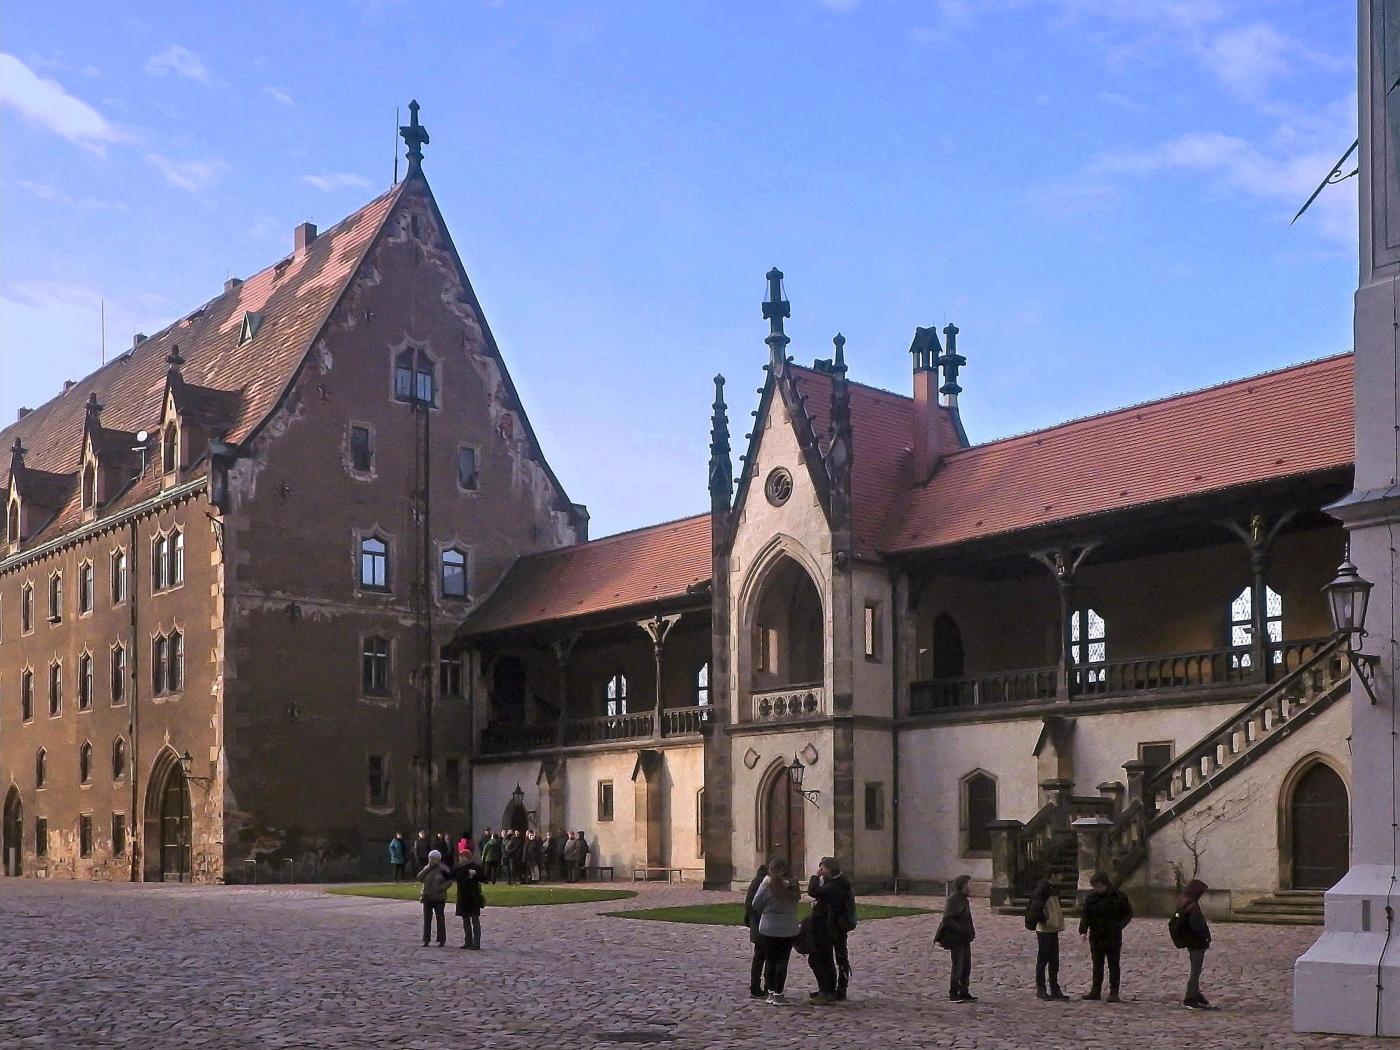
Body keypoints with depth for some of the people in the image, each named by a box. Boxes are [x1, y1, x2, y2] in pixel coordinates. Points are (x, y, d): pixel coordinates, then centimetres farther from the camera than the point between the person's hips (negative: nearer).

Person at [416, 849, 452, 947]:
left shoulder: (443, 868, -3)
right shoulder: (426, 868, 10)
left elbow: (449, 881, -7)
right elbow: (419, 878, -2)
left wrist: (441, 888, -18)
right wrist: (427, 868, -10)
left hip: (439, 898, -4)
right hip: (427, 897, 4)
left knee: (440, 919, 0)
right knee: (427, 919, 4)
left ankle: (441, 940, 5)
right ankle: (426, 940, 9)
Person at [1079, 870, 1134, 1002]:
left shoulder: (1119, 896, -8)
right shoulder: (1091, 896, 0)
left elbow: (1128, 913, 1)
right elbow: (1085, 914, 0)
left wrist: (1118, 926, -13)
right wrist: (1083, 931, -13)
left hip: (1113, 936, -3)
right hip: (1096, 936, 3)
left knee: (1113, 965, 1)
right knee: (1097, 964, 12)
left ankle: (1114, 993, 5)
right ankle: (1095, 991, 20)